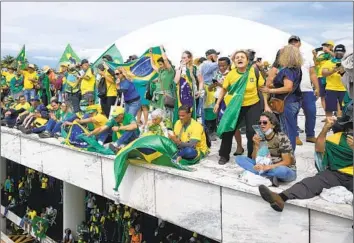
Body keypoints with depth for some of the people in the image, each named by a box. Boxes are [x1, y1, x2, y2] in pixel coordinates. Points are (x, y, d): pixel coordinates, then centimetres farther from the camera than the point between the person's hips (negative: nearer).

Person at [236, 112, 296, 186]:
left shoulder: (282, 138, -16)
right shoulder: (260, 137, -1)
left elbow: (287, 162, -18)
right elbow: (255, 159, -2)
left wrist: (267, 167, -28)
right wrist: (257, 145, -19)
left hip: (286, 170, -5)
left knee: (282, 171, -43)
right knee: (239, 158, -11)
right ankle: (270, 177, -23)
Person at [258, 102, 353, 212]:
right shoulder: (338, 136, 18)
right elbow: (318, 148, 7)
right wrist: (325, 128, -3)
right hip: (336, 173, 2)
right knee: (312, 182, -27)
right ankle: (281, 198, -50)